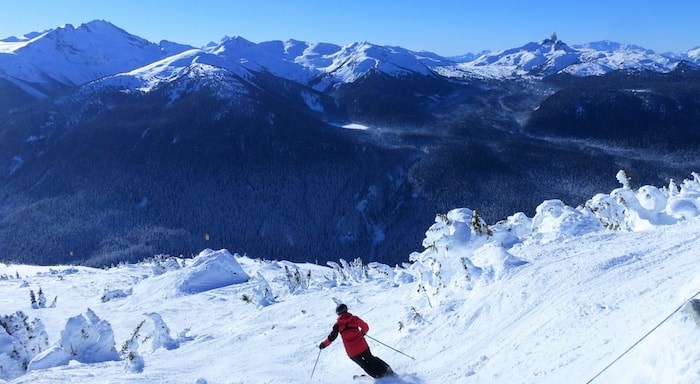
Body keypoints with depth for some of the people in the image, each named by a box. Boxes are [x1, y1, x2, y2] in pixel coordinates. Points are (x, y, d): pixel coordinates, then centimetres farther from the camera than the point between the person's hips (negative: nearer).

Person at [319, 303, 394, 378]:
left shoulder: (338, 324, -1)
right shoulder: (354, 318, 3)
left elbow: (332, 337, -4)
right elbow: (366, 327, 12)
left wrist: (323, 344, 11)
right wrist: (362, 332, 34)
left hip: (352, 353, -2)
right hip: (362, 346, 2)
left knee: (365, 365, 17)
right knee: (371, 359, 22)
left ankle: (379, 375, 10)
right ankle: (387, 370, 18)